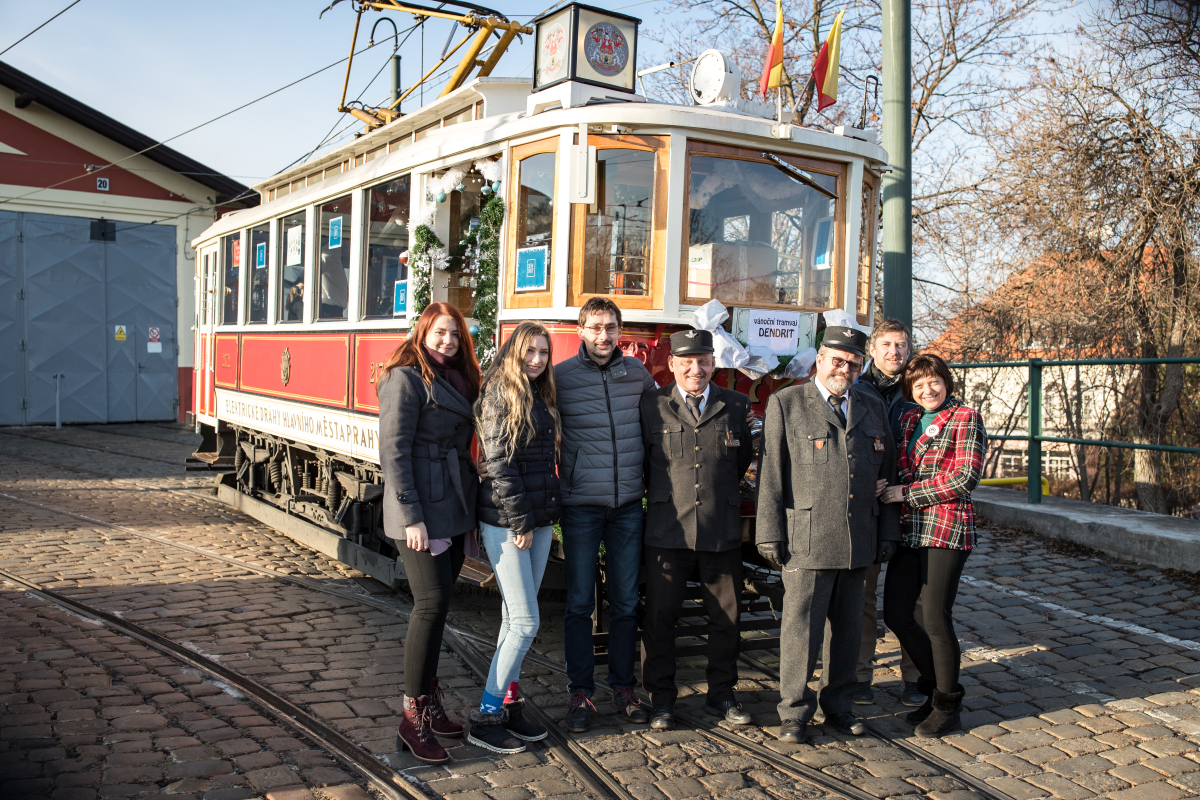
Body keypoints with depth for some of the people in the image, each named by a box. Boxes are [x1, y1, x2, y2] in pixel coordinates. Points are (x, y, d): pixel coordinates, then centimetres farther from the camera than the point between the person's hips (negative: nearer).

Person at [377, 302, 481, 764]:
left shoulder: (457, 380, 16)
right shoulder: (406, 379, -9)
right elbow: (393, 451, -16)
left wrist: (471, 506, 12)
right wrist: (411, 517, -20)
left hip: (452, 510, 8)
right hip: (422, 512, -8)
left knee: (438, 604, 12)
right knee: (431, 603, -7)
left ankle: (430, 702, 23)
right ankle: (414, 716, 3)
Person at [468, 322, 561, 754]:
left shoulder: (540, 398, 14)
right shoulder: (500, 395, -10)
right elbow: (499, 463, -16)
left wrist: (545, 516, 11)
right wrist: (519, 522, -16)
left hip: (539, 519, 8)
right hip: (506, 522, -8)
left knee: (515, 619, 13)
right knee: (525, 622, -6)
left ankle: (509, 704, 23)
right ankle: (485, 718, 5)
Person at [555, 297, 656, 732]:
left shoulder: (637, 373, 6)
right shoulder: (560, 376, -3)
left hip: (628, 504, 3)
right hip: (580, 505, -3)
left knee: (625, 601, 9)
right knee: (579, 602, 3)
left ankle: (623, 687, 22)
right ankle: (580, 692, 14)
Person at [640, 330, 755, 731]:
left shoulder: (737, 406, 6)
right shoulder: (651, 405, 1)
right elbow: (640, 461, 10)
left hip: (722, 529, 2)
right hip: (667, 528, -1)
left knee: (726, 616, 9)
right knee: (660, 615, 4)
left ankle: (721, 694, 27)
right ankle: (661, 699, 20)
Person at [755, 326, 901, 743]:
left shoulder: (873, 408, 13)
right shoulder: (786, 403, 0)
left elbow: (887, 474, 16)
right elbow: (770, 474, -3)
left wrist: (888, 532, 12)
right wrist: (769, 534, -7)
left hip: (858, 542, 4)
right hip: (806, 539, -4)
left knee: (848, 629, 13)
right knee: (801, 629, 0)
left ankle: (838, 704, 29)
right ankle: (794, 712, 15)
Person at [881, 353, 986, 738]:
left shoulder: (966, 419, -5)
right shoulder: (908, 421, 15)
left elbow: (965, 477, -14)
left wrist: (907, 492, -13)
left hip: (947, 529, -7)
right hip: (909, 530, 7)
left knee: (936, 619, -2)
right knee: (896, 614, 6)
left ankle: (947, 706, 18)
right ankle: (938, 683, 28)